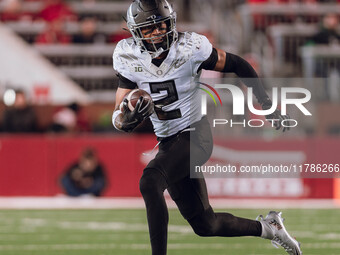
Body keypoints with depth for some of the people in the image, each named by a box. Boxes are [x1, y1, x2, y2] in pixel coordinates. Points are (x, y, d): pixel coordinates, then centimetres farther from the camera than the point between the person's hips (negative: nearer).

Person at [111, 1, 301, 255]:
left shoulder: (190, 49, -16)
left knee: (150, 181, -32)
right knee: (205, 226, 10)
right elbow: (119, 120, -5)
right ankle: (266, 227, 35)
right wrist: (128, 118, -30)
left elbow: (238, 65, 0)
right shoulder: (131, 61, -7)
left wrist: (268, 105, 3)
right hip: (169, 144, 5)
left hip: (195, 136, -5)